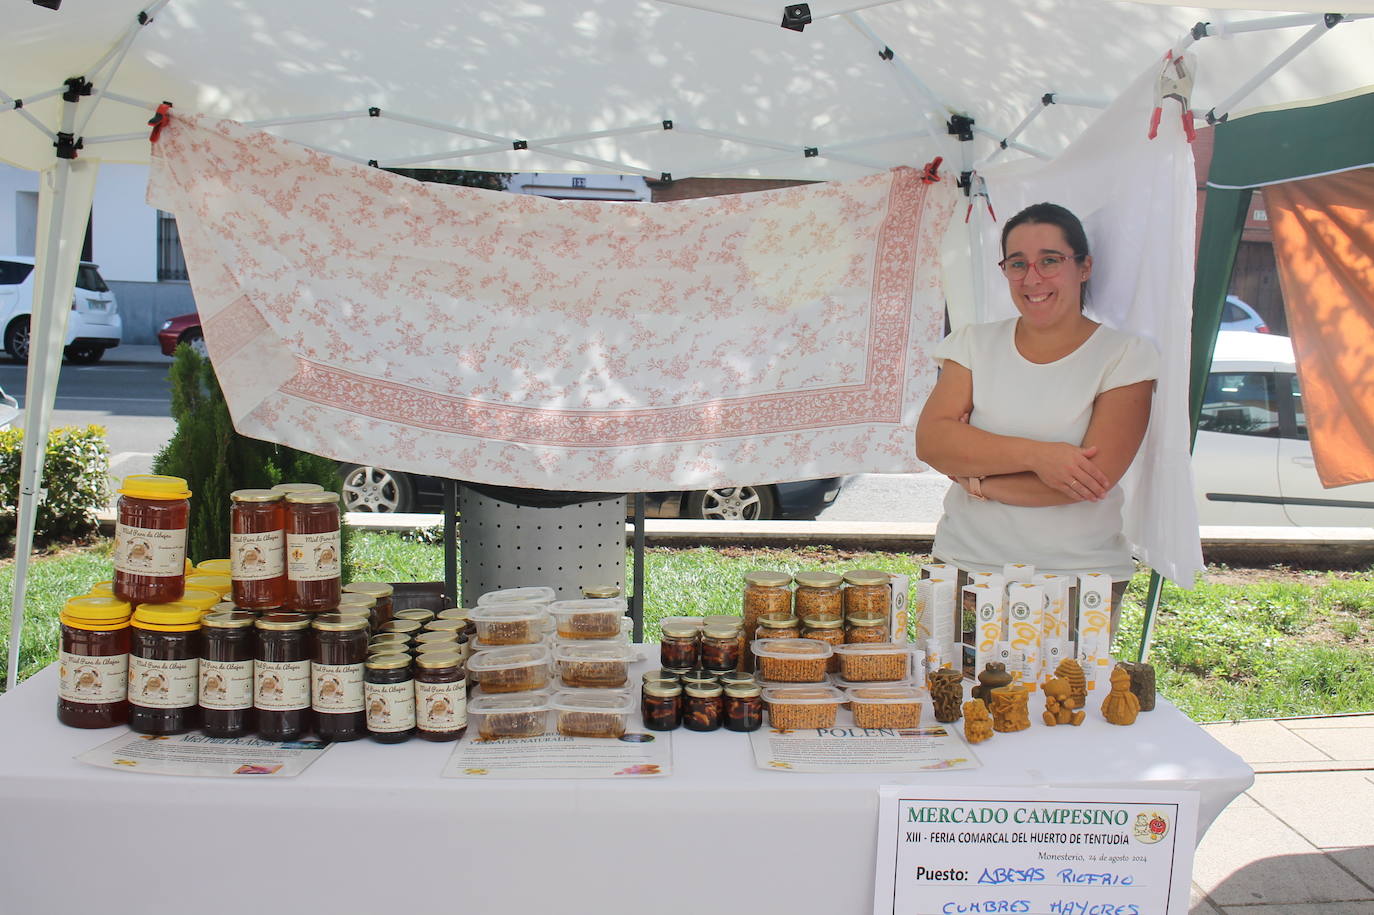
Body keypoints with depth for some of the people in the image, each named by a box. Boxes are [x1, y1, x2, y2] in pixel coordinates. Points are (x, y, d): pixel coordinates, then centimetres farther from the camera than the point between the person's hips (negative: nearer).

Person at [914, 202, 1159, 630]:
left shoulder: (1126, 355, -2)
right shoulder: (975, 344, 6)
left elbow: (1096, 477, -14)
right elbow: (930, 440, -8)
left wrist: (975, 478, -11)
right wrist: (1035, 454, -19)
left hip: (1080, 578, -2)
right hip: (966, 566, 2)